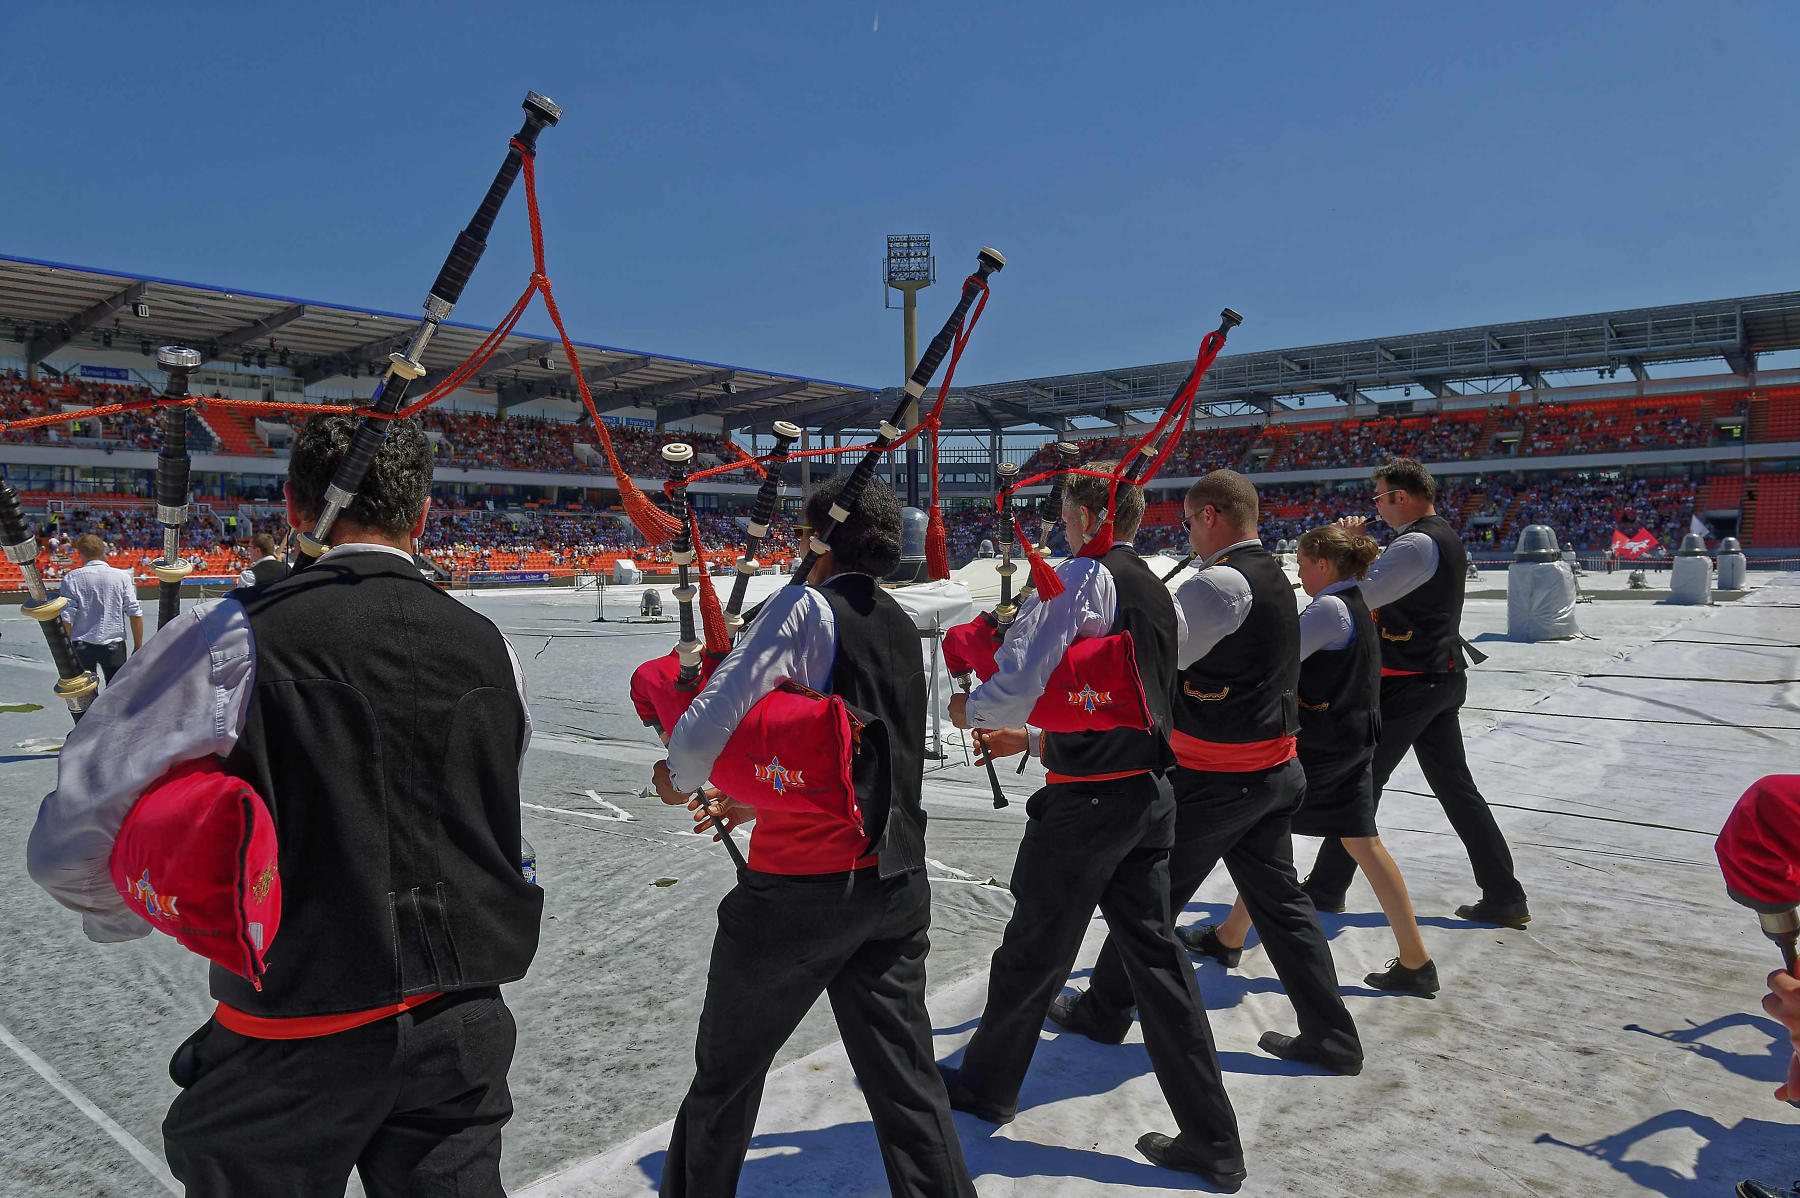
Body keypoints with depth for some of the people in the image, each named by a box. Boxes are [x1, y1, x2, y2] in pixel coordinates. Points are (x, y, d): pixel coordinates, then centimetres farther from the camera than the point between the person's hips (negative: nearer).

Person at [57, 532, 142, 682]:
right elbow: (135, 613, -4)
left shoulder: (71, 578, -5)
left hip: (82, 646, 0)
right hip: (114, 646, 0)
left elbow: (66, 619, -8)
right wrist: (138, 646, 4)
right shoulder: (122, 577, -2)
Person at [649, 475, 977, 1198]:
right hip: (898, 885, 7)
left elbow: (706, 730, -19)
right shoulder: (903, 628, 11)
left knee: (726, 1079, 15)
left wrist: (678, 779, 2)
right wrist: (758, 799, 25)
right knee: (907, 1082, 15)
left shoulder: (806, 606, -12)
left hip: (800, 892, -6)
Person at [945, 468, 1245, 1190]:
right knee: (1154, 955, 13)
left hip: (1087, 800, -8)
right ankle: (1211, 1139, 18)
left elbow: (1021, 681, -21)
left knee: (1033, 951, 11)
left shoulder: (1084, 576, -12)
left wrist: (970, 709, 0)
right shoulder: (1158, 594, 15)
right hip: (1149, 791, 8)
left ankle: (987, 1084, 32)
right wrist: (1033, 739, 25)